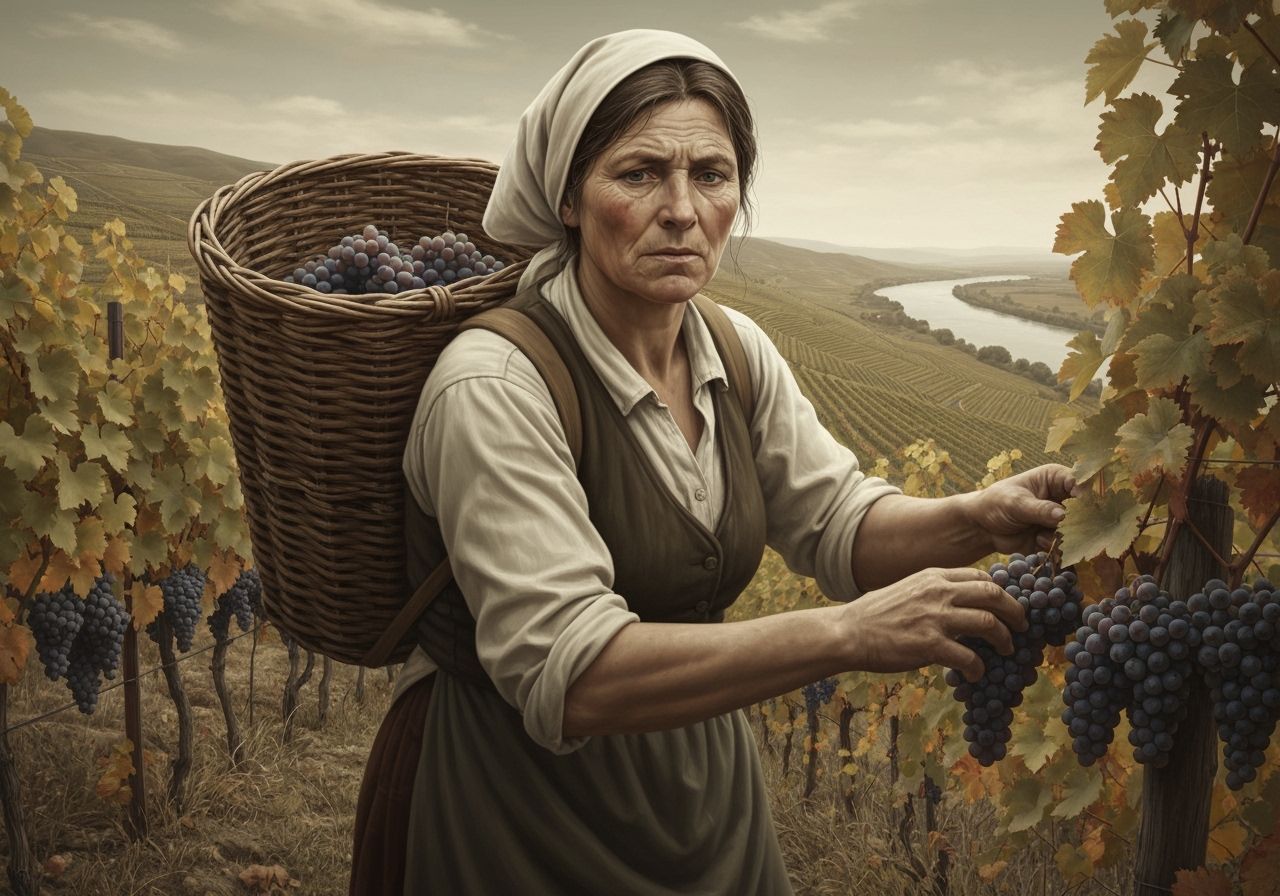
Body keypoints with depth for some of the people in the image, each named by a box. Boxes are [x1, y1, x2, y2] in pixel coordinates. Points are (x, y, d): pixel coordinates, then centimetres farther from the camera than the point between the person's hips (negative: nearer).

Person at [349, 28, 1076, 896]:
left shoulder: (738, 353, -4)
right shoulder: (494, 387, -26)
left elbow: (843, 526, 1)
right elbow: (568, 676, -32)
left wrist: (982, 518, -19)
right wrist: (847, 634, -37)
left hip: (702, 783, 6)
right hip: (515, 819, -6)